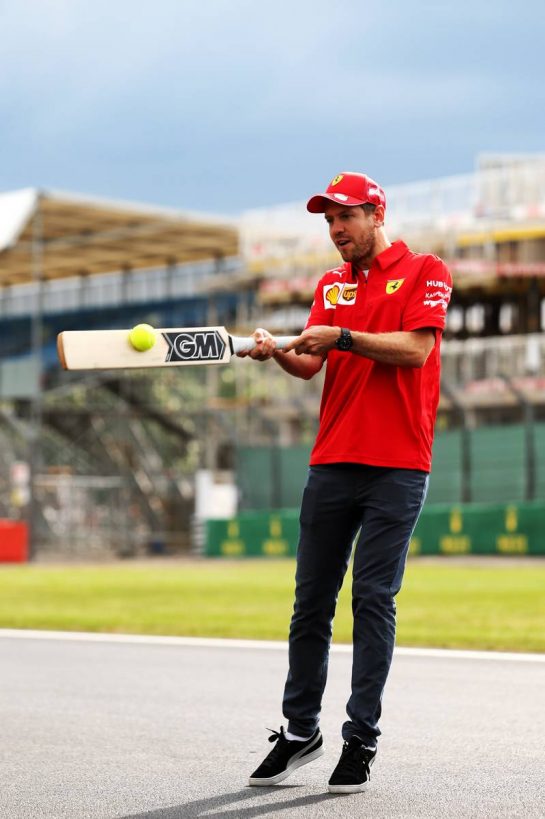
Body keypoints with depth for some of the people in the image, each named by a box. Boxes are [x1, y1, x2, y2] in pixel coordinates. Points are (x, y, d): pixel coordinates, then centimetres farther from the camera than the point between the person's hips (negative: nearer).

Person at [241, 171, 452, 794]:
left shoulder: (424, 272, 2)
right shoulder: (331, 285, 18)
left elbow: (415, 349, -12)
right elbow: (310, 363, 6)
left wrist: (344, 336, -16)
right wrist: (276, 351, -14)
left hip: (396, 467, -5)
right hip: (331, 462, 5)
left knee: (373, 598, -5)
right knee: (311, 599, 7)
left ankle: (361, 740, 2)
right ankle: (300, 730, 18)